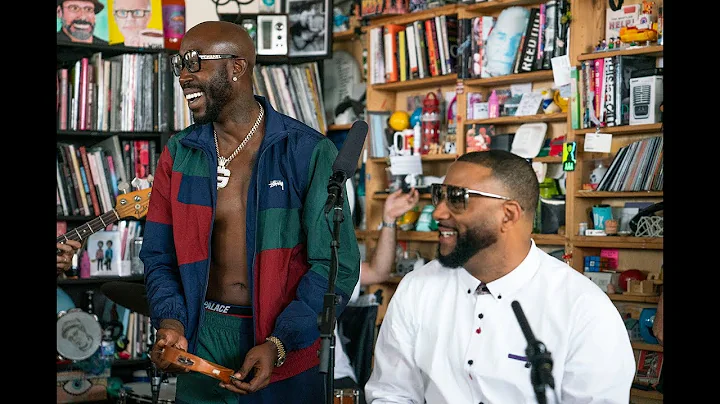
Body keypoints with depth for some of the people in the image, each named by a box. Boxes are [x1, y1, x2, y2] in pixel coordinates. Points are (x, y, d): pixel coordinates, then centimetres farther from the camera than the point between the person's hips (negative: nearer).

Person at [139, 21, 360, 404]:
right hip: (202, 346, 3)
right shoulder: (179, 153, 2)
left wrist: (279, 344, -20)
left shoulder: (309, 152, -10)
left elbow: (335, 264, -12)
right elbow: (159, 255, 5)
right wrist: (170, 322, -12)